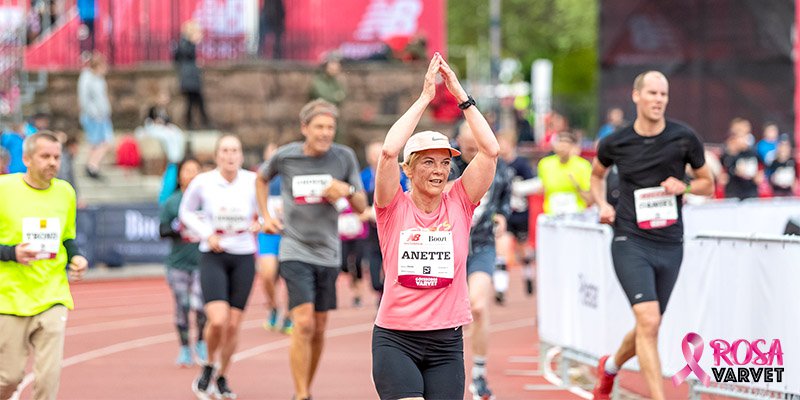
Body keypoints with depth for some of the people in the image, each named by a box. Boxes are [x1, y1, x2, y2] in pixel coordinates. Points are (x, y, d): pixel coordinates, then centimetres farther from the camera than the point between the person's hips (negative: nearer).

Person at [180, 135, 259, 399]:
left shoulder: (253, 182, -5)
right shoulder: (203, 182, -6)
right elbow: (186, 212, 10)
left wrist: (259, 223, -12)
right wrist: (206, 234, -5)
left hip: (243, 258, 2)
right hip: (213, 257, -2)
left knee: (233, 324, 4)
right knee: (217, 320, -18)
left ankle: (222, 377, 24)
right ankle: (209, 366, 11)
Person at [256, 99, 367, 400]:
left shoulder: (344, 157, -1)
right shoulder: (285, 157, -3)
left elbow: (362, 206, 4)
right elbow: (261, 179, 20)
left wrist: (348, 190, -16)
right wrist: (265, 216, 10)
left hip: (328, 253, 3)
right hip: (295, 252, -3)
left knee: (318, 330, 9)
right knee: (303, 324, -17)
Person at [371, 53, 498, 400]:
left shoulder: (458, 204, 4)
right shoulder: (394, 208, -1)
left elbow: (489, 151, -5)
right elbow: (389, 151, -17)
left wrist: (461, 95, -6)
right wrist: (424, 97, -13)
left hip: (446, 344, 3)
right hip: (395, 341, -3)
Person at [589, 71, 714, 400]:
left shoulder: (684, 138, -1)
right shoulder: (615, 143, -2)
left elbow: (708, 184, 10)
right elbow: (597, 174, 21)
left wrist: (683, 187, -11)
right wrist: (602, 204, 2)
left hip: (670, 246, 3)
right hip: (630, 242, -3)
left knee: (648, 328, 13)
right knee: (648, 321, -19)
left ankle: (611, 366, 43)